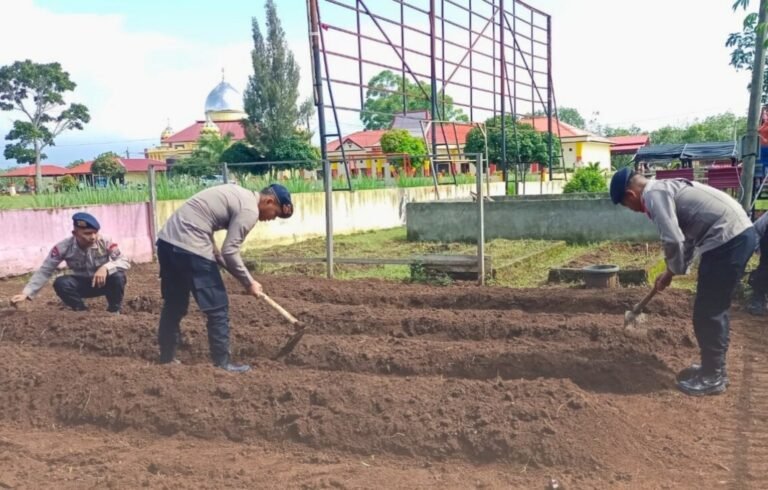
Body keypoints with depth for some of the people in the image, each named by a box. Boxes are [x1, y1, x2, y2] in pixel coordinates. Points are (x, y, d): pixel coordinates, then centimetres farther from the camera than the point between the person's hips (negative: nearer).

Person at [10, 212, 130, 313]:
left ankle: (114, 311, -7)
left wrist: (106, 267, -46)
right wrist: (26, 293, -26)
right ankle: (83, 312, -4)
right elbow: (44, 271, -16)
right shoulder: (63, 247, -21)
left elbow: (125, 262, -25)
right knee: (60, 283, -28)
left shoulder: (105, 243, -23)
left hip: (104, 282, -1)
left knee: (118, 276, -33)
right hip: (82, 284, 2)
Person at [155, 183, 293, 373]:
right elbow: (229, 251, -12)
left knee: (174, 305, 21)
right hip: (189, 247, -10)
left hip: (167, 240, 10)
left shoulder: (238, 194, 19)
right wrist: (249, 283, 0)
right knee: (218, 308, 1)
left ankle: (166, 358, 31)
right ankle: (222, 363, 7)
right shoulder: (250, 210, -9)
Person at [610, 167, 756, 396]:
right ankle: (713, 368, 31)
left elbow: (673, 241, -19)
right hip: (739, 234, 10)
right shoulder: (664, 189, 20)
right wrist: (673, 270, 25)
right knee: (714, 310, 19)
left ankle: (712, 378, 11)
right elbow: (686, 236, 27)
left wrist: (673, 271, -1)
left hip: (727, 239, -10)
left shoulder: (654, 195, -10)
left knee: (707, 313, 0)